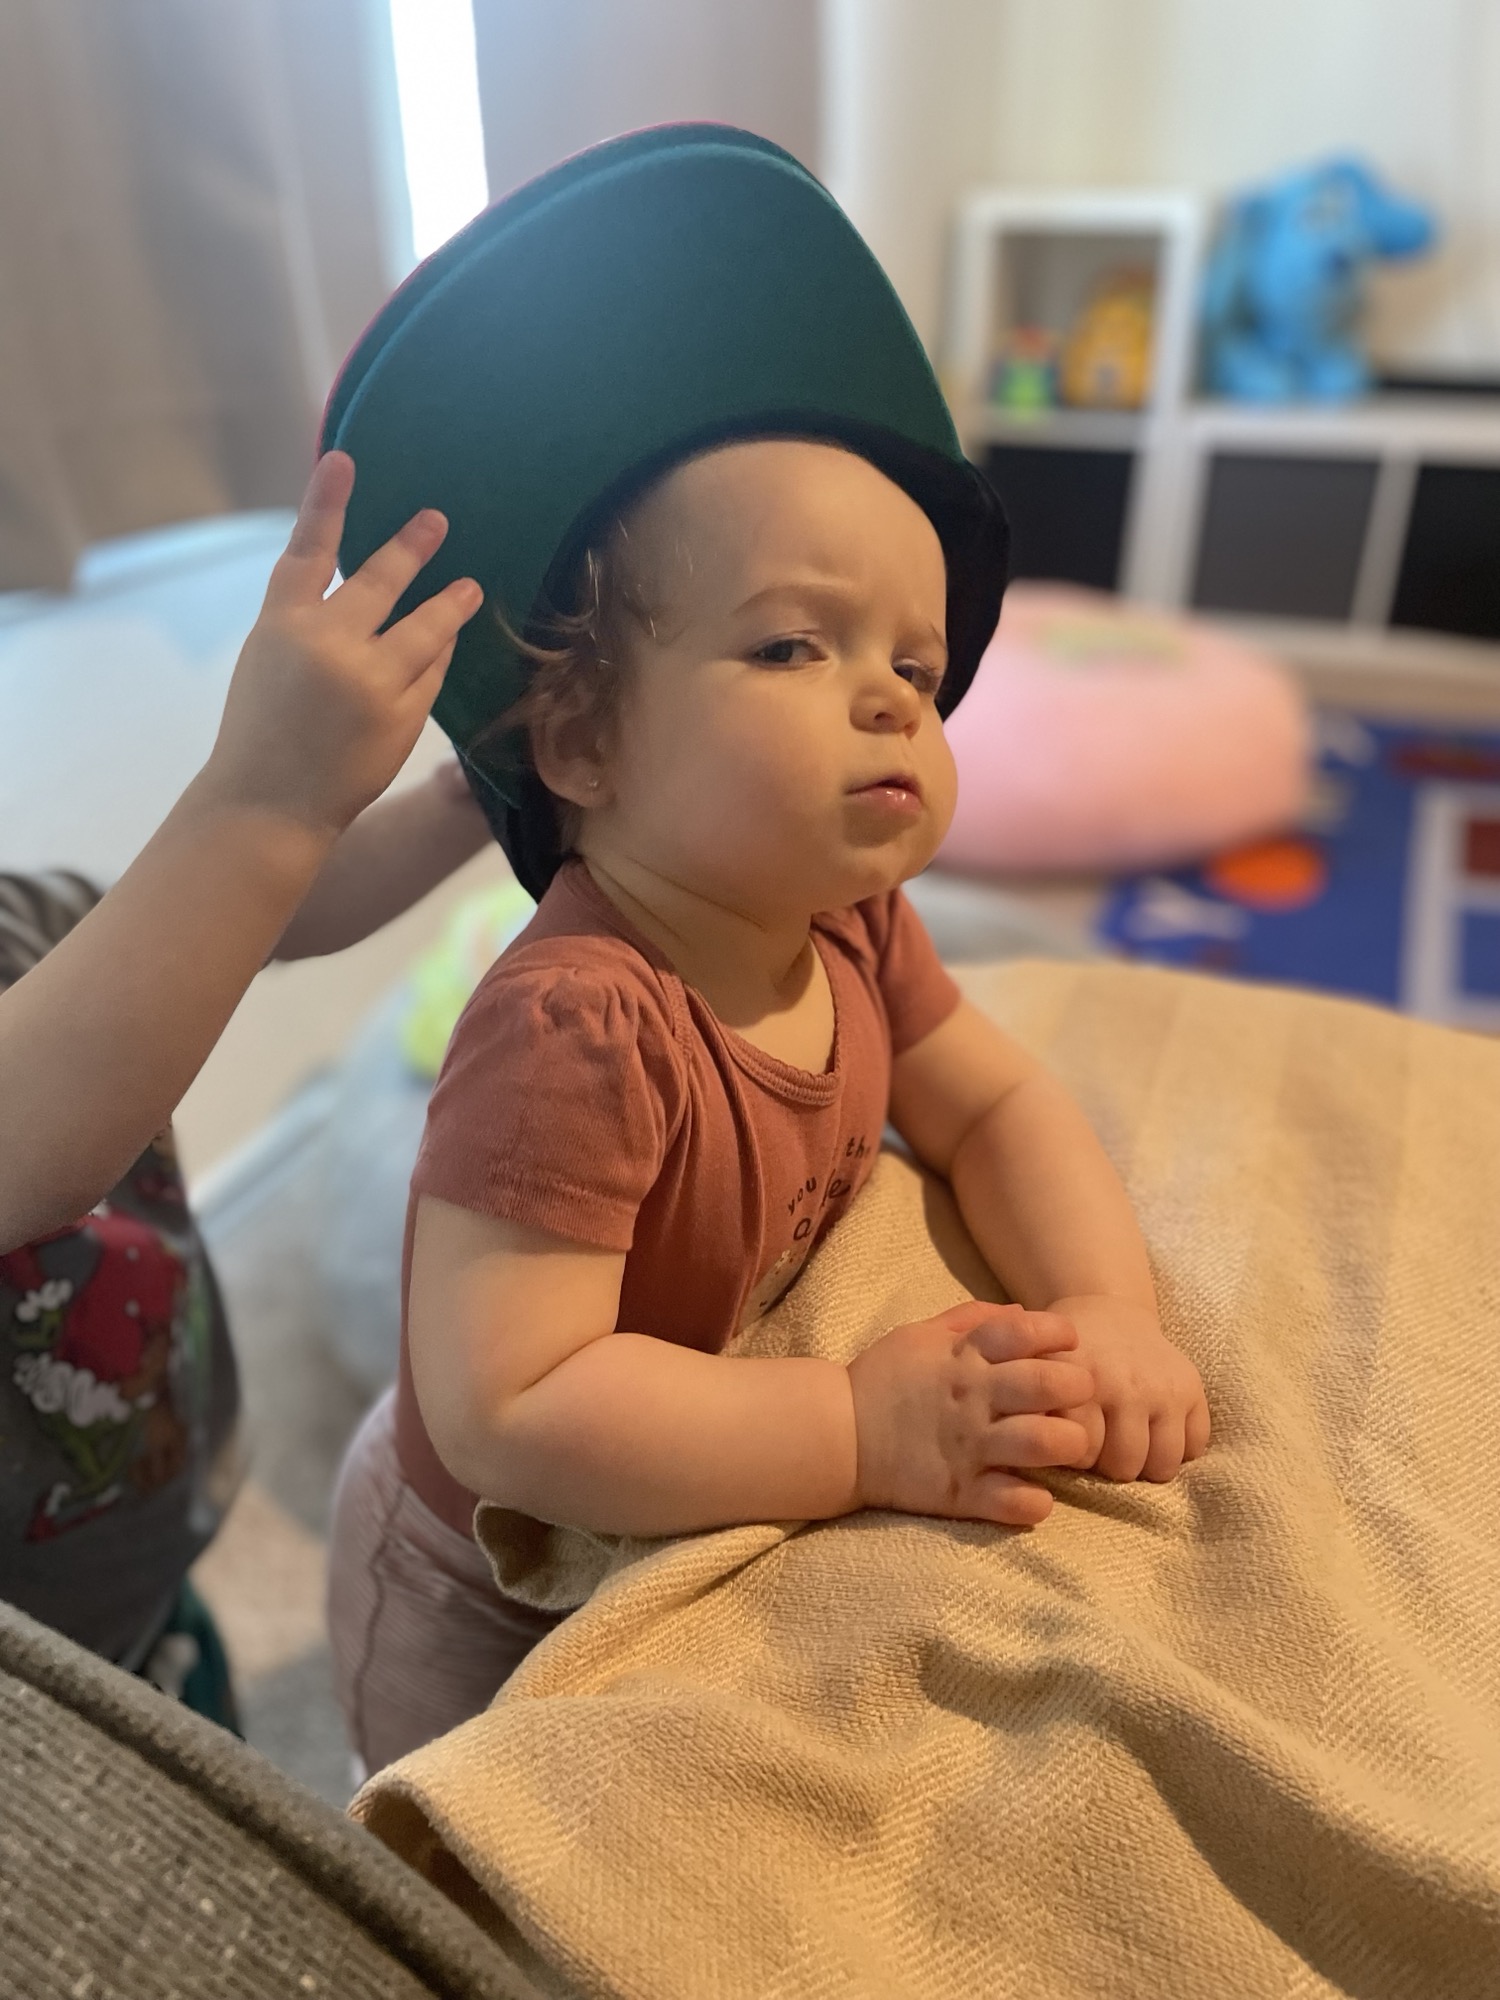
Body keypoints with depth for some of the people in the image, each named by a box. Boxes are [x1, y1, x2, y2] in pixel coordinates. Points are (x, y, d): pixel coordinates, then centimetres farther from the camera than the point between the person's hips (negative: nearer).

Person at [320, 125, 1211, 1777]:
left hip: (690, 1531, 6)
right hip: (487, 1610, -6)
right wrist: (869, 1431, -37)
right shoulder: (577, 1033, -40)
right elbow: (501, 1409, -40)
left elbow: (997, 1105, -5)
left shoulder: (847, 924, -15)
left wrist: (1107, 1308, -21)